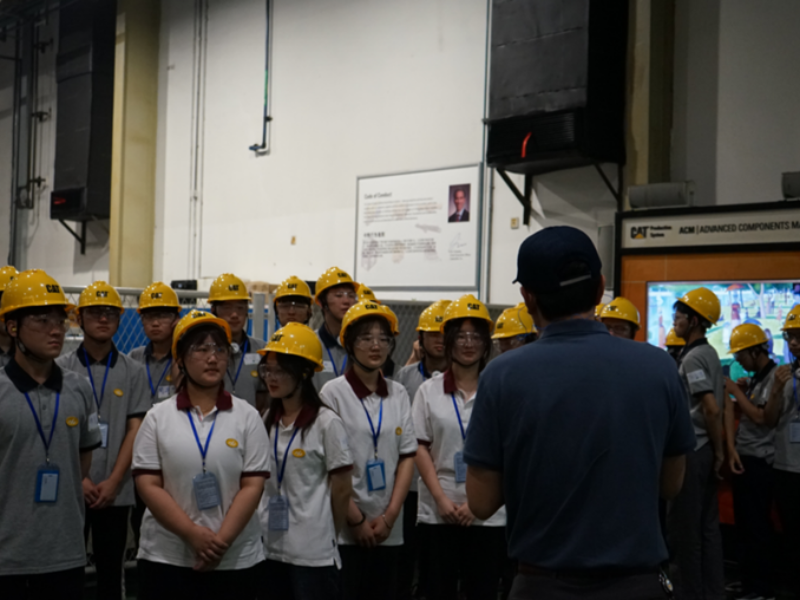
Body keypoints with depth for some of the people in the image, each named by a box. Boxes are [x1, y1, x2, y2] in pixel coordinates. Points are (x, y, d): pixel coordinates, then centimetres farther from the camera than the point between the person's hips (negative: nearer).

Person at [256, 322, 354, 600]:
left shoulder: (326, 423, -9)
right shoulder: (267, 421, 7)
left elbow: (342, 489, -4)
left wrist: (326, 535, 5)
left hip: (313, 555, -5)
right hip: (268, 549, 5)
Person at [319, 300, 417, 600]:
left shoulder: (398, 394, 7)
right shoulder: (333, 392, -6)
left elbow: (407, 457, 6)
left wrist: (389, 516, -2)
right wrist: (356, 520, -9)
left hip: (389, 531, 4)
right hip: (345, 530, -4)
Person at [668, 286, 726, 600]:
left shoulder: (692, 358, -16)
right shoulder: (710, 354, 13)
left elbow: (712, 409, -23)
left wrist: (718, 450, -13)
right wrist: (717, 450, 17)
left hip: (690, 452, -9)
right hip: (707, 451, 9)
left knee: (683, 528, -1)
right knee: (708, 526, 12)